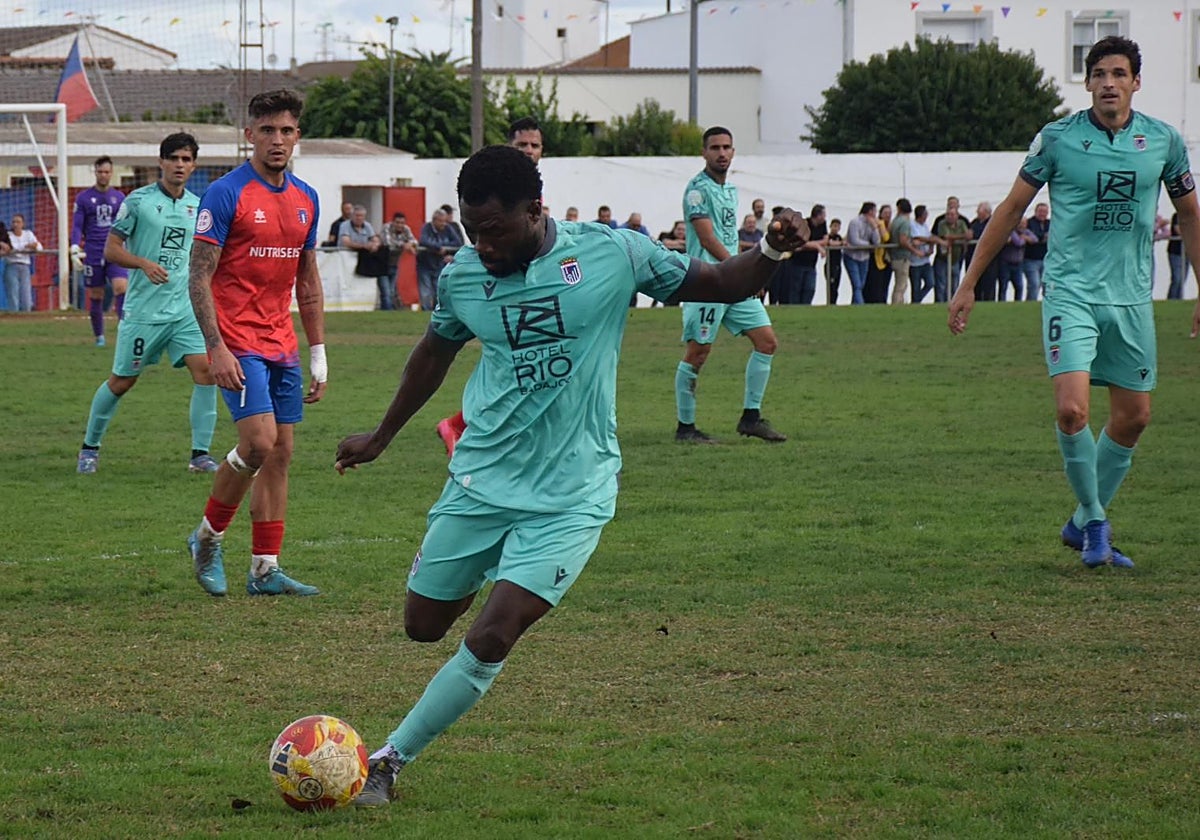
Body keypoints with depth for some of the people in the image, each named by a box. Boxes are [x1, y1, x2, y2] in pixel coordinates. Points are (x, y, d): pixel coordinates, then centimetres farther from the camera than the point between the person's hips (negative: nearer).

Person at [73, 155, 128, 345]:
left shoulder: (119, 197, 10)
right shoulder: (83, 198, 4)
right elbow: (77, 226, 3)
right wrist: (75, 248, -12)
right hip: (93, 254, 0)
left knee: (121, 288, -19)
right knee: (95, 297, 4)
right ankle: (99, 336, 16)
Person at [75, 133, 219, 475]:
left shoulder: (198, 206, 10)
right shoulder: (139, 201, -4)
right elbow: (111, 250, -4)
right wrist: (144, 264, -19)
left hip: (186, 309, 3)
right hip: (143, 309, -3)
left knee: (205, 369, -13)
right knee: (122, 380, 4)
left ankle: (200, 453, -6)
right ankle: (90, 446, 23)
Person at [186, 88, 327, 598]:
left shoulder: (305, 199, 11)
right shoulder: (226, 194, -9)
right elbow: (200, 275, -11)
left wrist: (318, 353, 16)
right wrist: (216, 349, -18)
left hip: (282, 346, 7)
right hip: (239, 344, -7)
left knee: (281, 453, 5)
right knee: (258, 444, -17)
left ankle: (265, 570, 9)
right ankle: (207, 538, 5)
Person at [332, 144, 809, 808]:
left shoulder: (612, 254, -10)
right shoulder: (462, 276, -2)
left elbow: (717, 285, 2)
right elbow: (436, 351, 19)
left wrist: (771, 253, -18)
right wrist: (380, 438, 29)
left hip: (569, 497, -4)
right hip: (480, 481, 4)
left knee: (488, 641, -16)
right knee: (423, 625, 10)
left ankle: (388, 761, -1)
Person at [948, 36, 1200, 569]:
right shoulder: (1057, 139, -5)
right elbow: (1011, 209, 4)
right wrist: (969, 284, 4)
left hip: (1132, 297, 4)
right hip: (1071, 290, -3)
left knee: (1133, 417, 7)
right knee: (1072, 409, -18)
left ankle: (1083, 525, 24)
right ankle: (1095, 522, 2)